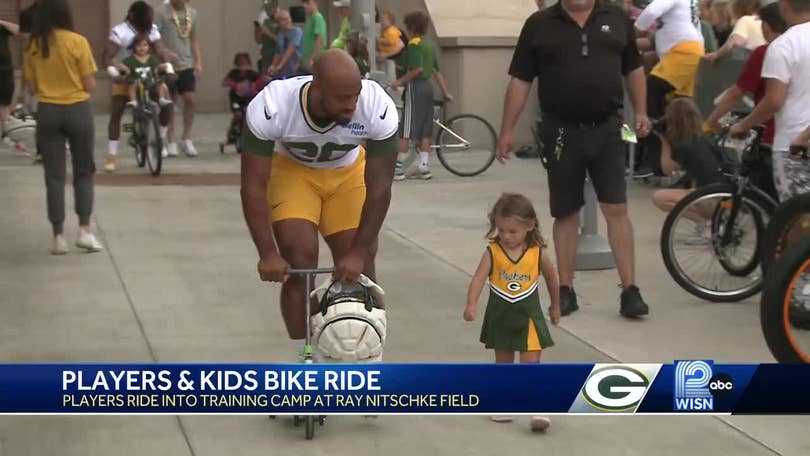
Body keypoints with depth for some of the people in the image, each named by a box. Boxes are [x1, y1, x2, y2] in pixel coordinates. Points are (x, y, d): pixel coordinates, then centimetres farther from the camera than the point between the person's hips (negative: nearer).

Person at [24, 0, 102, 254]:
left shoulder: (33, 45, -1)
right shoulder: (77, 42, -10)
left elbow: (31, 87, 3)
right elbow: (90, 85, -8)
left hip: (47, 112, 2)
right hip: (77, 110, -2)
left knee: (54, 176, 8)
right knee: (83, 172, 12)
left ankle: (59, 237, 8)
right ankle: (85, 230, 4)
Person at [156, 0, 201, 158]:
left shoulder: (192, 13, 7)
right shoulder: (162, 13, -8)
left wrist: (198, 62, 8)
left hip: (187, 64, 3)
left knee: (190, 99, -6)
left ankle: (187, 140, 9)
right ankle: (171, 143, 15)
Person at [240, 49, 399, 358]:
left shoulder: (378, 108, -34)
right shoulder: (271, 108, -36)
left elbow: (379, 188, -25)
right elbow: (253, 186, -29)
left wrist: (358, 251, -26)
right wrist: (268, 253, -32)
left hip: (348, 173, 1)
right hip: (291, 170, -1)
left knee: (358, 269, -6)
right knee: (300, 262, -15)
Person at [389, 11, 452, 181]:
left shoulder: (414, 44, -11)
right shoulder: (430, 45, 14)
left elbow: (417, 68, -22)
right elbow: (437, 71, 15)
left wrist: (400, 81, -17)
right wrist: (445, 92, 18)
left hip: (415, 87, -8)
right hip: (428, 87, 8)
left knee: (406, 130, -5)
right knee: (425, 131, 9)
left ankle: (398, 168, -4)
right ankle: (424, 167, 9)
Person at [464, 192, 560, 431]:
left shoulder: (538, 253, -9)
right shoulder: (493, 252, -10)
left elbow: (551, 278, 8)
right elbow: (478, 278, -20)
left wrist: (555, 306, 19)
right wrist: (471, 304, -36)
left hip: (528, 317, -2)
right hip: (500, 316, 2)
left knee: (531, 363, -7)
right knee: (503, 364, 14)